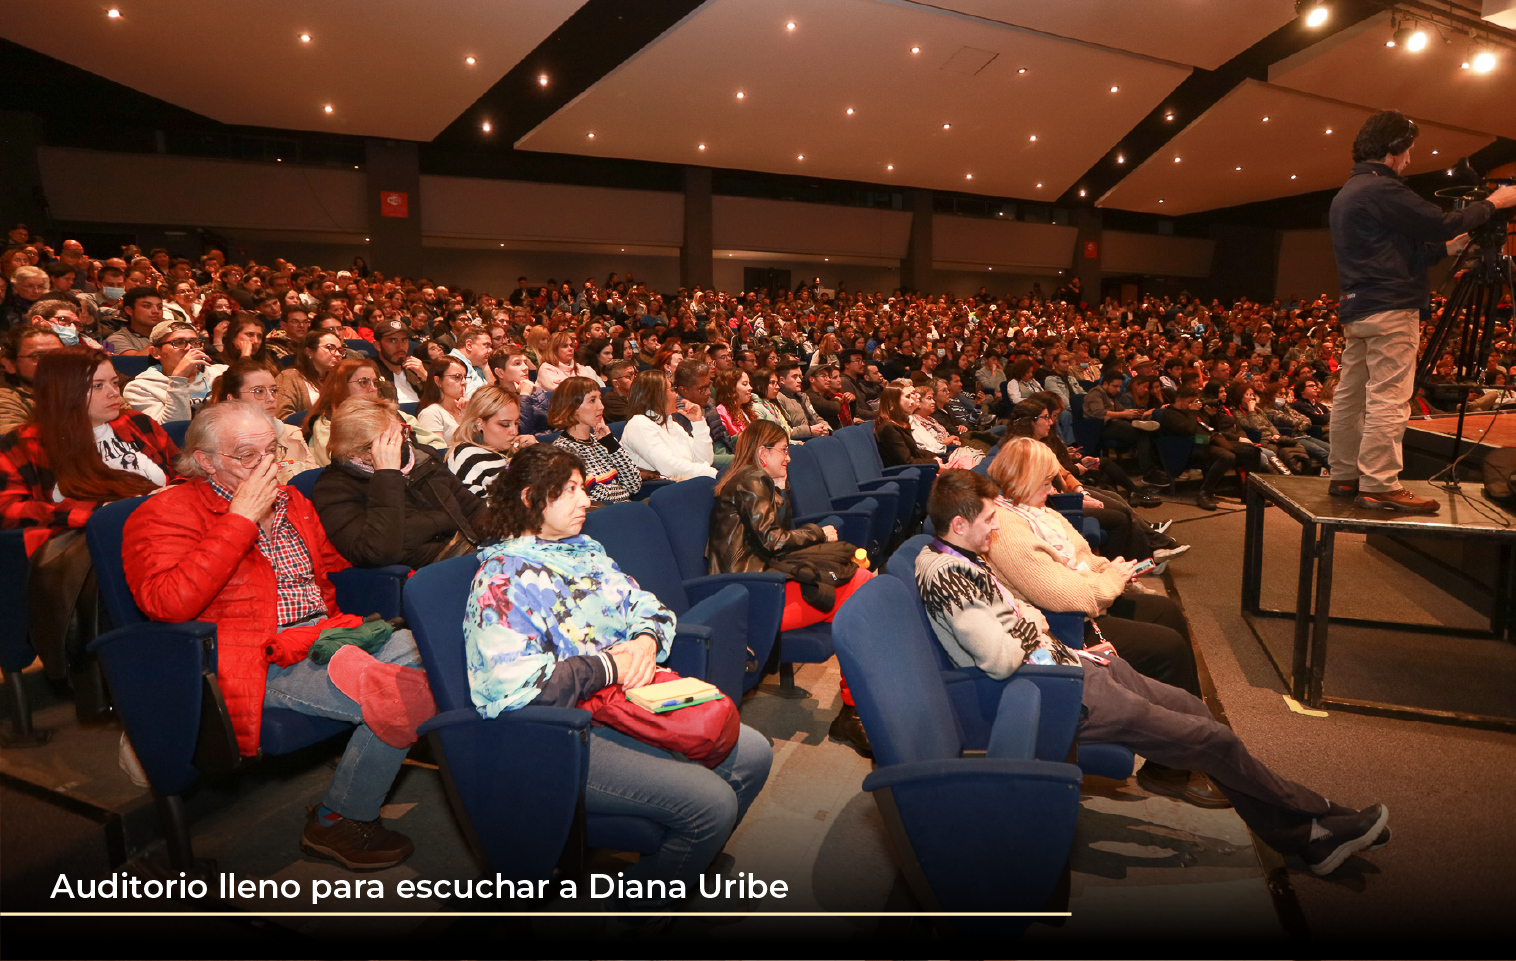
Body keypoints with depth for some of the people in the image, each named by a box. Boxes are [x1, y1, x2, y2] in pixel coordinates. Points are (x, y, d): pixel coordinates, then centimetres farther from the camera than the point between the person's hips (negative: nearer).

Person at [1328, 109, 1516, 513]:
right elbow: (1442, 222, -11)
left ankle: (1344, 477, 12)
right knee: (1388, 401, -10)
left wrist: (1446, 248, 23)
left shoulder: (1344, 196, 20)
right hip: (1390, 309, -10)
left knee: (1350, 397, 8)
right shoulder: (1381, 190, -10)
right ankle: (1379, 486, -10)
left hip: (1356, 309, 10)